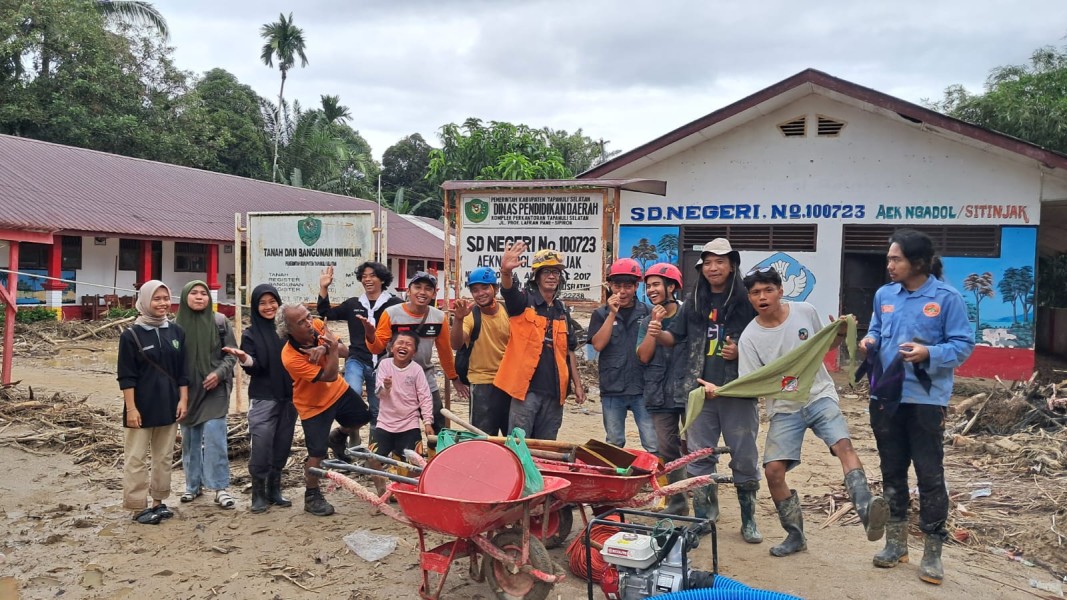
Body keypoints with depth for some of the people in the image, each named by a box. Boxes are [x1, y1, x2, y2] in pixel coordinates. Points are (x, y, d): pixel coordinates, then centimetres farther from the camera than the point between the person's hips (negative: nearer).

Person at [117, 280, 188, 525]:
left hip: (168, 406, 5)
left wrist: (183, 400, 3)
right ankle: (139, 506, 11)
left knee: (164, 456, 12)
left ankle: (158, 501, 24)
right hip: (141, 407, -4)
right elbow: (126, 376, -8)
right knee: (136, 459, 2)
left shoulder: (176, 332, 5)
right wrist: (131, 408, -13)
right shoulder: (131, 335, -7)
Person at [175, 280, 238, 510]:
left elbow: (231, 353, 1)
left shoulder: (219, 321, -1)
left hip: (214, 388, -2)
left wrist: (219, 373, -13)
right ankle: (193, 485, 24)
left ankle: (220, 488, -2)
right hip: (187, 390, 2)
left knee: (214, 437, -8)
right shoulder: (177, 325, 1)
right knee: (190, 439, 10)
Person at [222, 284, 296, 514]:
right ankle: (258, 494, 7)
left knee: (282, 446, 7)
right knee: (262, 447, -6)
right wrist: (243, 357, -28)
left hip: (289, 396, 3)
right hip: (264, 398, -3)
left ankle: (275, 490, 20)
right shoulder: (251, 334, -1)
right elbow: (253, 368, -9)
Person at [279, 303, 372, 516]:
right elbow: (329, 376, -32)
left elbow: (345, 352, -15)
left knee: (363, 417, 19)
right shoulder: (290, 357, -34)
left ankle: (338, 437, 46)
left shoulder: (318, 326, -17)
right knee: (317, 453, -3)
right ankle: (312, 497, 17)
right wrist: (332, 349, -34)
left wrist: (324, 348, -32)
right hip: (314, 405, -6)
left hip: (339, 391, 6)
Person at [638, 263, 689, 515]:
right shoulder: (647, 322, 12)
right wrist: (654, 325, -11)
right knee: (667, 451, 7)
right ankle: (677, 502, 17)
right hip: (660, 396, 4)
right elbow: (643, 356, -1)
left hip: (688, 392, -4)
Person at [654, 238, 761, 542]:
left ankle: (748, 520, 20)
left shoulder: (746, 303, -1)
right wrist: (656, 332, -10)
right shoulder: (695, 304, 11)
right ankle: (703, 517, 19)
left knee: (744, 457, 4)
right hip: (700, 389, 3)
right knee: (699, 456, 8)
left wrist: (742, 352, -14)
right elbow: (673, 337, 11)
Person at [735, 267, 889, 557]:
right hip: (784, 407, 0)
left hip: (819, 396, 0)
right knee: (773, 470, -8)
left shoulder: (806, 312, -3)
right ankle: (795, 536, 10)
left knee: (843, 444, -27)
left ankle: (867, 511, -42)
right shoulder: (750, 337, -8)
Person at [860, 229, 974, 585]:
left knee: (929, 474, 1)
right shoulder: (884, 295, 6)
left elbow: (964, 344, -9)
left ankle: (932, 553, 13)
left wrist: (929, 353, -25)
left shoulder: (947, 297, -9)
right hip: (885, 397, 5)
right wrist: (869, 342, -5)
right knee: (892, 471, 14)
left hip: (926, 399, -5)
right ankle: (896, 543, 28)